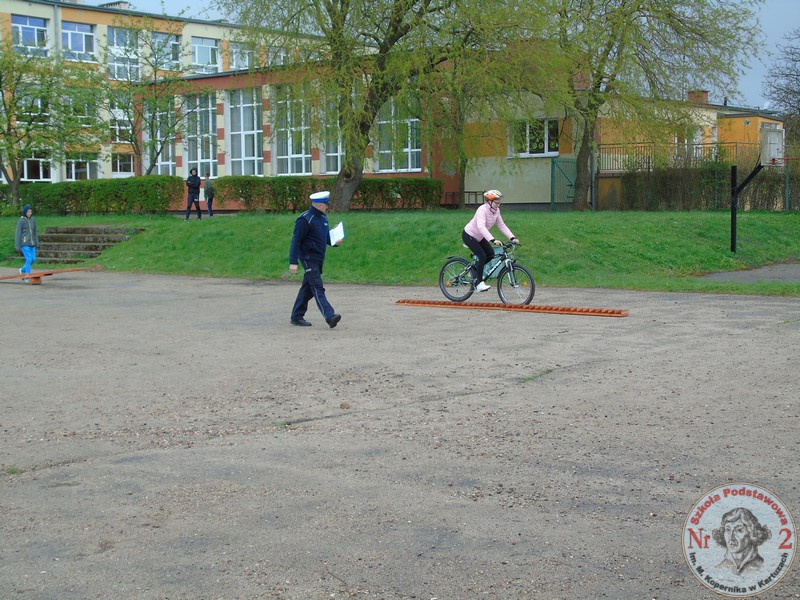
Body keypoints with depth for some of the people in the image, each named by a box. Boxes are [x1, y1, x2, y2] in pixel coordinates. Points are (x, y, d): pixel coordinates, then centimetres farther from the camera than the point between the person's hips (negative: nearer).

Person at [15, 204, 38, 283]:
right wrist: (17, 246, -8)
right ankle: (27, 277, -4)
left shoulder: (33, 220, 9)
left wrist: (37, 243, 11)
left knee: (33, 259, 2)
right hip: (24, 243, -6)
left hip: (32, 243, 6)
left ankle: (23, 270, 27)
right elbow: (18, 234, -7)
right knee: (29, 259, -13)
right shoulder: (21, 221, -7)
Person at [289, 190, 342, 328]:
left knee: (307, 288, 13)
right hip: (308, 258, -9)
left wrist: (335, 241, 2)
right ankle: (330, 317, -26)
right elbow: (296, 241, -16)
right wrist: (293, 262, -20)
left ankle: (296, 317, 21)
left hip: (318, 260, 9)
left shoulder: (323, 217, 13)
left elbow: (326, 236, 25)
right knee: (317, 288, -15)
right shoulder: (305, 219, -15)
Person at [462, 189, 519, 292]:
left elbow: (502, 226, -3)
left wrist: (512, 238, -16)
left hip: (479, 237, 8)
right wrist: (493, 240, -52)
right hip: (468, 235, -8)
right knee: (482, 256, -19)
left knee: (491, 254, 0)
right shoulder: (482, 209, -28)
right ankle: (479, 283, -10)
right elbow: (481, 227, -42)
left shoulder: (496, 211, -4)